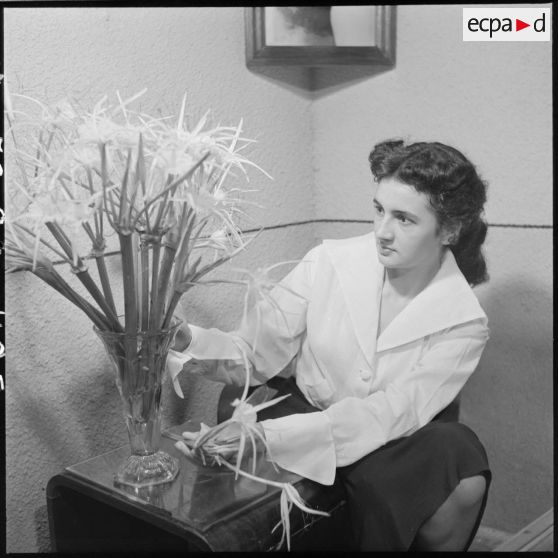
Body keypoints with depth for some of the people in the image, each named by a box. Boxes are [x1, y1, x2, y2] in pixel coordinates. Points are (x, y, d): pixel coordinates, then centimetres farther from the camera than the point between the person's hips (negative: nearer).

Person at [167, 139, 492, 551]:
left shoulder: (464, 325, -11)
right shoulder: (329, 263, -9)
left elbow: (395, 412, -23)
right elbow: (257, 353, -9)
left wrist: (270, 434, -34)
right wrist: (189, 342, -31)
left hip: (385, 443, 1)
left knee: (461, 465, -27)